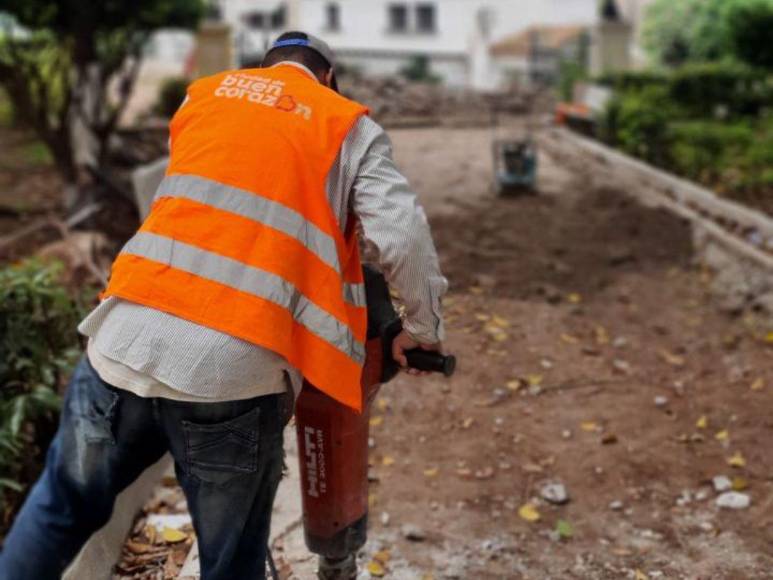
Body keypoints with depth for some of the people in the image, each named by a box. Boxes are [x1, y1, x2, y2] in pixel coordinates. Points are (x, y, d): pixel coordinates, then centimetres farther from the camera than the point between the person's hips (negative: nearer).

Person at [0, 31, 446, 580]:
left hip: (126, 343, 4)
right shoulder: (349, 124, 11)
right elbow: (405, 238, 0)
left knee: (63, 503, 26)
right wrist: (423, 328, 16)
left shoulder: (204, 93, 21)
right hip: (235, 370, -3)